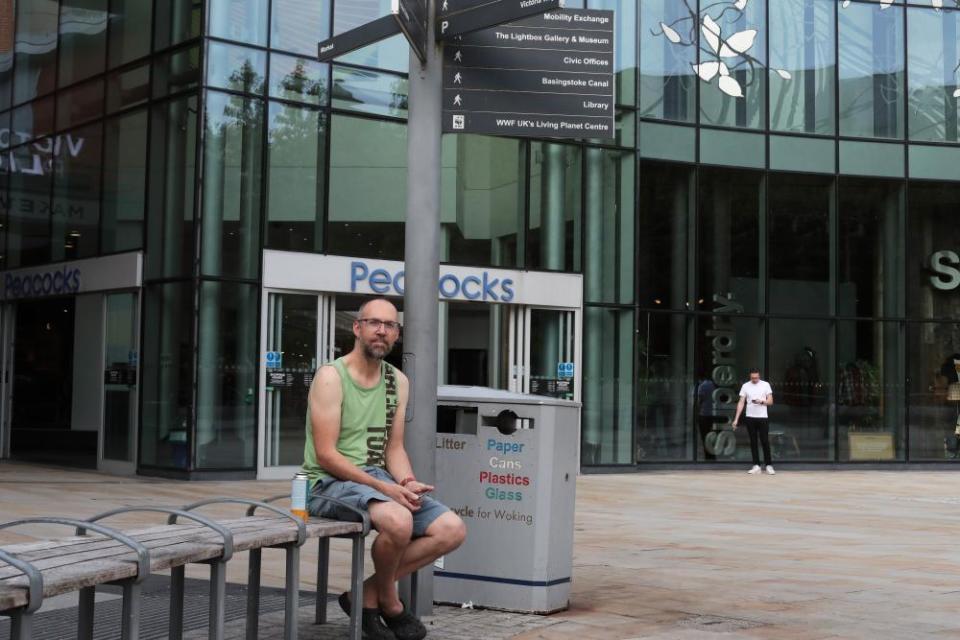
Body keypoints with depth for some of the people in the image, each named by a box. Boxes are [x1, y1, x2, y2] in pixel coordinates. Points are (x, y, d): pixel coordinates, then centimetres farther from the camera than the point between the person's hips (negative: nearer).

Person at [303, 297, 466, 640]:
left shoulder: (398, 381, 12)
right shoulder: (331, 376, -9)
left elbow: (394, 447, 13)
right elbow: (326, 454, -15)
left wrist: (407, 482, -10)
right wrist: (383, 488, -21)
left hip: (379, 479, 7)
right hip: (331, 482, -7)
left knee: (452, 530, -10)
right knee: (399, 521, -35)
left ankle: (367, 594, -1)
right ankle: (389, 602, -4)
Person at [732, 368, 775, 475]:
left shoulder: (765, 385, 1)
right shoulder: (745, 386, 4)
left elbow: (770, 401, 1)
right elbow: (741, 403, 3)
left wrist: (761, 401, -21)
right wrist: (736, 419, -4)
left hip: (762, 418, -1)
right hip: (750, 418, 2)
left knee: (765, 442, -2)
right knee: (753, 442, 4)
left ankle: (768, 465, 6)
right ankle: (756, 466, 8)